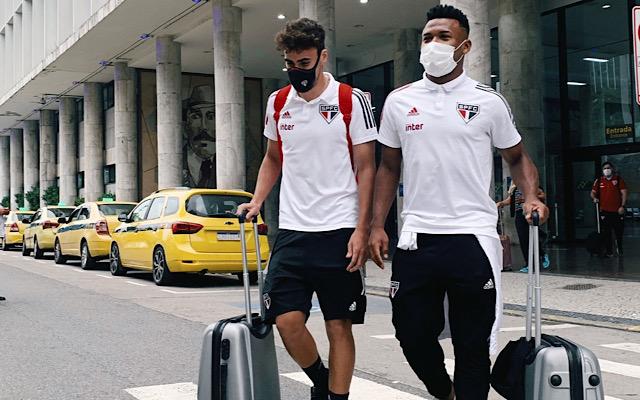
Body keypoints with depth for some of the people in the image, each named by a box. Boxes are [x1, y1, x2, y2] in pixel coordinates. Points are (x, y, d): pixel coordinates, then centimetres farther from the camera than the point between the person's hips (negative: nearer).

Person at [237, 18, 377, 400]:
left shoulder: (352, 100, -3)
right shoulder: (277, 103, 10)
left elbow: (366, 168, -3)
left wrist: (361, 230, -10)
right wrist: (257, 201, 7)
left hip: (340, 232, -3)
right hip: (292, 231, 4)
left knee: (339, 326, 2)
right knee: (286, 320, -1)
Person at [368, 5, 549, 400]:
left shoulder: (488, 101, 2)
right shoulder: (399, 101, 8)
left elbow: (517, 157, 11)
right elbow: (389, 168, 13)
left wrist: (532, 196, -8)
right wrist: (377, 226, 4)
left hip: (473, 237, -2)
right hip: (416, 237, 3)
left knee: (473, 342, 4)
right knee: (412, 333, 8)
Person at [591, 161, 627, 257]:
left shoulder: (619, 179, 1)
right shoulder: (599, 181, 7)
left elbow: (624, 192, -2)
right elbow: (593, 192, 13)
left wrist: (622, 206, -11)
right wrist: (594, 198, -10)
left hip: (617, 211, -1)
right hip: (604, 211, 1)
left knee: (619, 232, 7)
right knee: (606, 233, 2)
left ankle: (620, 249, 28)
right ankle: (609, 251, 10)